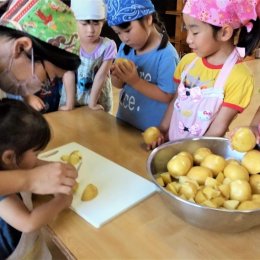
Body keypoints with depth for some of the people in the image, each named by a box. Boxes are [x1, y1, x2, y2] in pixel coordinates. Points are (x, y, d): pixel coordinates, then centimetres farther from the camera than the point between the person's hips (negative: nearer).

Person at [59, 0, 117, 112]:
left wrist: (92, 103, -15)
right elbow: (69, 75, -16)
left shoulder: (108, 45, -17)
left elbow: (101, 75, -17)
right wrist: (69, 104, -18)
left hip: (99, 98, -1)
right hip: (73, 96, 1)